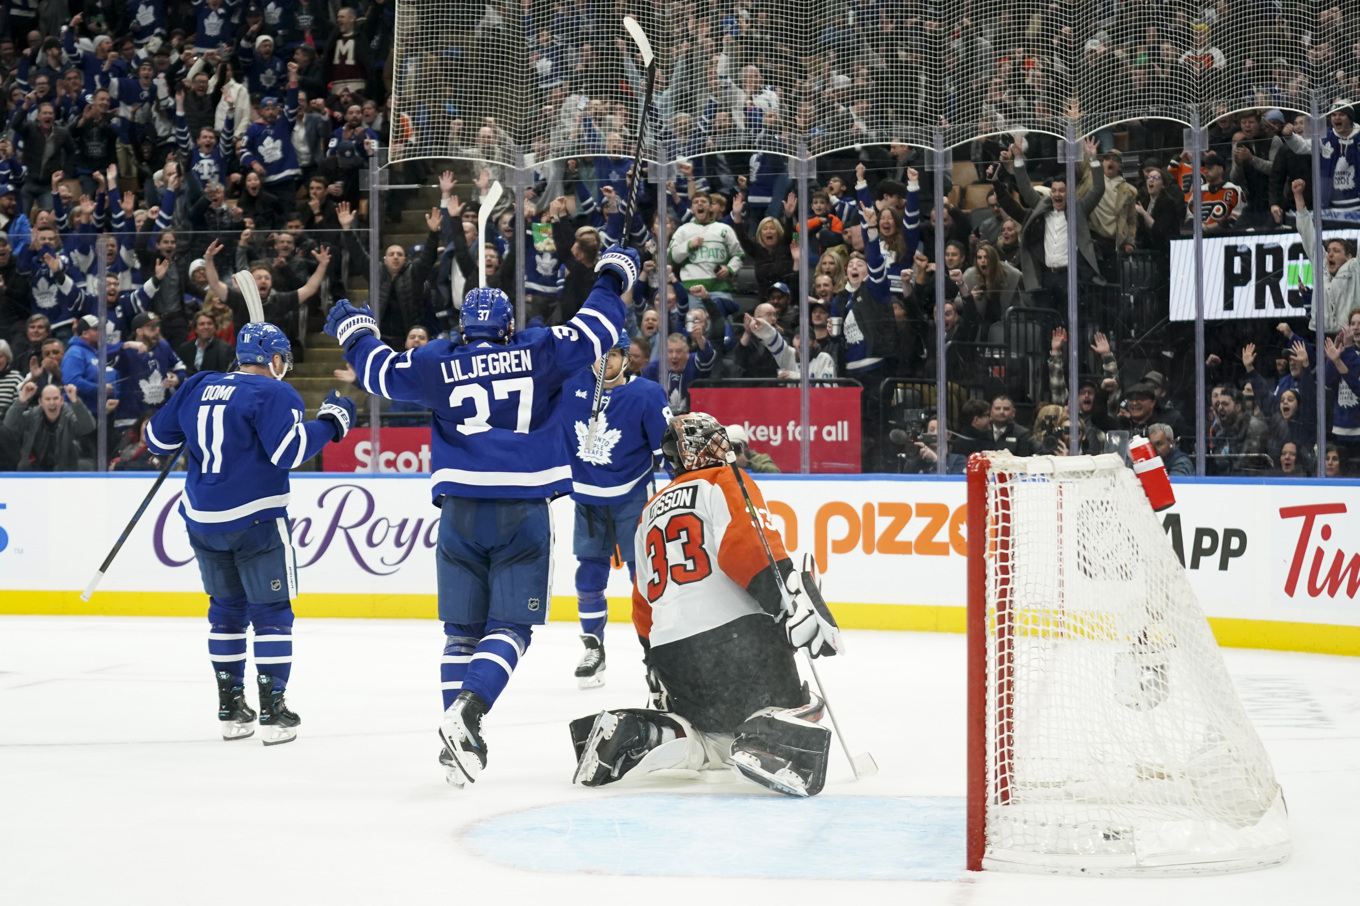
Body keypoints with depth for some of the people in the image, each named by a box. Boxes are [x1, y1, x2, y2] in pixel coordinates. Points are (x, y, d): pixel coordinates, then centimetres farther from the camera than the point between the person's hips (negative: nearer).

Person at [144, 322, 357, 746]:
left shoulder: (197, 388, 9)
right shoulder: (273, 394, -10)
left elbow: (158, 439, 14)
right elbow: (288, 451, -20)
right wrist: (330, 423, -9)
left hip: (203, 520, 6)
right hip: (255, 520, -6)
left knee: (227, 607, 18)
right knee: (272, 611, 3)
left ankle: (230, 709, 21)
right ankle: (272, 711, -1)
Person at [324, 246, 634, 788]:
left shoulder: (439, 365, 4)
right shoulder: (538, 353, 2)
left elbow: (381, 371, 13)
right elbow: (592, 334, 8)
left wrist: (355, 332, 33)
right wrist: (612, 280, 26)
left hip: (461, 513, 1)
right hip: (524, 513, -1)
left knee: (462, 631, 11)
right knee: (510, 627, 2)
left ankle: (459, 739, 6)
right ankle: (467, 711, -22)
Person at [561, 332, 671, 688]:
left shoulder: (646, 395, -15)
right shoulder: (572, 387, -6)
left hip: (632, 498, -4)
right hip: (587, 498, 4)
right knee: (589, 575, 6)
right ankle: (593, 648, 17)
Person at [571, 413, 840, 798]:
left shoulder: (651, 512, 26)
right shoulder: (726, 483, 5)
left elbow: (644, 604, 30)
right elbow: (747, 545, -15)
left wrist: (658, 673, 37)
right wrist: (797, 605, -23)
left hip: (671, 651, 6)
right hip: (736, 633, -6)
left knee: (719, 727, 21)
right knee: (795, 710, 4)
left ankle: (635, 734, -3)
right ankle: (768, 739, -31)